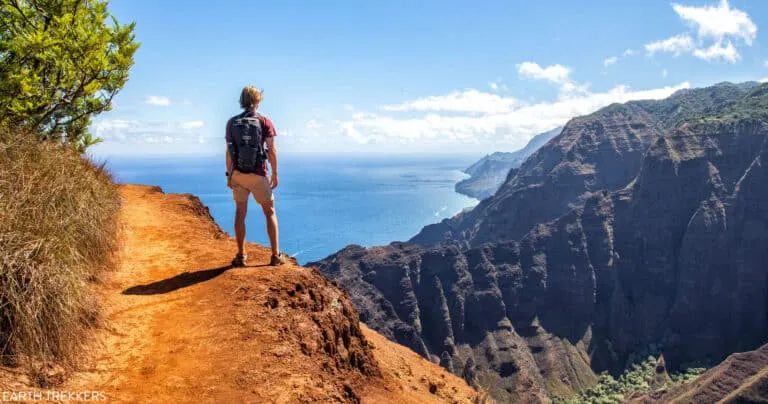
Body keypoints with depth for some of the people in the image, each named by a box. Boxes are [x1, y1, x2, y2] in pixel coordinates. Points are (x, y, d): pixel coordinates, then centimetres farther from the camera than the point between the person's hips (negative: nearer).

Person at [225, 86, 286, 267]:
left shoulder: (232, 123, 1)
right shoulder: (264, 122, -6)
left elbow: (229, 152, 2)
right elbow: (271, 150, -8)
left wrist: (229, 175, 10)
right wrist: (275, 174, 0)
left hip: (238, 174, 2)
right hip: (258, 175, -2)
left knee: (240, 213, 10)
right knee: (270, 212, 9)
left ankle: (241, 256, 11)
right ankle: (276, 255, 7)